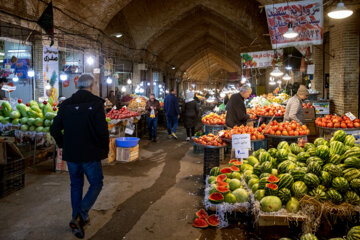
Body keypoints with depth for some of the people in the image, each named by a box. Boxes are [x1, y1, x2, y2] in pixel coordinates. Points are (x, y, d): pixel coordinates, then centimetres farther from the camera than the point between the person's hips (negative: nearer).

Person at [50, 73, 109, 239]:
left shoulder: (66, 104, 4)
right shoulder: (96, 103, -11)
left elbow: (54, 130, 6)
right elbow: (102, 130, -16)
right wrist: (104, 150, -3)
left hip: (71, 154, 5)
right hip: (90, 154, -5)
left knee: (76, 185, 19)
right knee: (96, 184, 10)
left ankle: (78, 219, 27)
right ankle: (80, 216, -6)